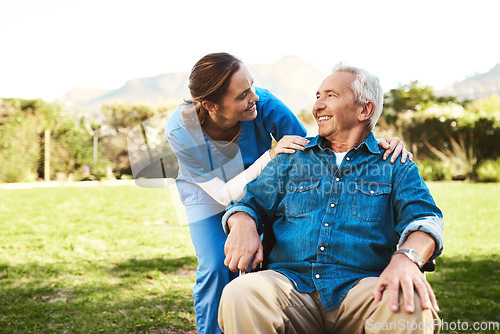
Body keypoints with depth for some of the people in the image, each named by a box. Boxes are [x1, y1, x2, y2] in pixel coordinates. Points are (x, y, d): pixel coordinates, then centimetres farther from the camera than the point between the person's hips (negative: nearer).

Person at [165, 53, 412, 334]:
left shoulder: (264, 105, -33)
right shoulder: (181, 132, -33)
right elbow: (224, 193, -28)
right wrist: (270, 156, -41)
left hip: (256, 188, 1)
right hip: (208, 197, -1)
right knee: (215, 269, -15)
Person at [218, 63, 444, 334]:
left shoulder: (395, 166, 14)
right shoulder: (290, 159, 22)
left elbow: (424, 218, -1)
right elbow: (251, 202, 19)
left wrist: (406, 258, -26)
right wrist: (243, 224, -8)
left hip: (362, 287, 0)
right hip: (291, 284, 1)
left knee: (411, 305, -34)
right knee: (238, 295, -32)